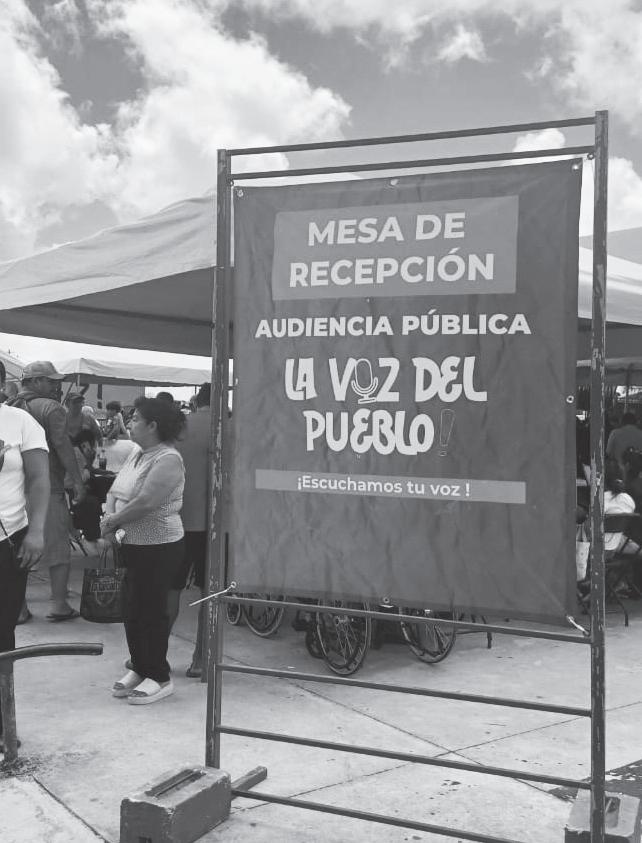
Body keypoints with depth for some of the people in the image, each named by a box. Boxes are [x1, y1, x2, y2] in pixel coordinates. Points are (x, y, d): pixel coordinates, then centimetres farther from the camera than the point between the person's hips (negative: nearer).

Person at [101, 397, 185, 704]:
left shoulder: (167, 459, -17)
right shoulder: (137, 455, 12)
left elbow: (146, 503, -26)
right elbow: (114, 492, 11)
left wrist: (112, 521, -13)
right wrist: (110, 520, -9)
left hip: (158, 547, -9)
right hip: (131, 544, 9)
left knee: (151, 611, 0)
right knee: (132, 609, 14)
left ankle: (159, 678, 12)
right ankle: (139, 669, 28)